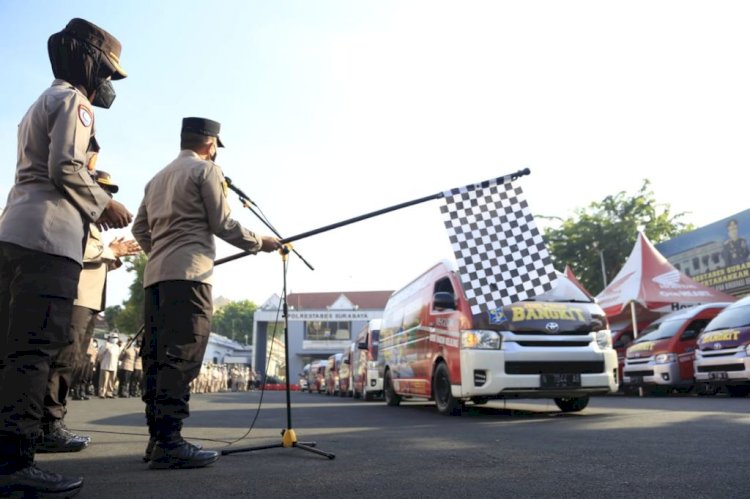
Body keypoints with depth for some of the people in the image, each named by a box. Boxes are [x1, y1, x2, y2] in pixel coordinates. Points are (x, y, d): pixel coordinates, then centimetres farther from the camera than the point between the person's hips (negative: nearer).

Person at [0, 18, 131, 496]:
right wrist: (104, 204, -2)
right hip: (47, 236, -10)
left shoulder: (42, 102, 30)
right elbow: (66, 167, -14)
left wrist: (92, 207, 20)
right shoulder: (73, 99, 0)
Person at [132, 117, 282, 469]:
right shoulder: (206, 170, 1)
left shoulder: (157, 178, 24)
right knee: (181, 357, -12)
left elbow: (140, 229, 21)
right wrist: (260, 243, 8)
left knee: (156, 356, 6)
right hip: (188, 274, -8)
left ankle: (157, 437, 10)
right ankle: (169, 443, -15)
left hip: (155, 275, 8)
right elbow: (222, 225, -4)